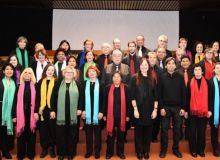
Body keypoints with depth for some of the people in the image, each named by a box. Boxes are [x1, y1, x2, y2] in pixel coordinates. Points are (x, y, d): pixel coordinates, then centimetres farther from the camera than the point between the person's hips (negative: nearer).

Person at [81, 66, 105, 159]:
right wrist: (83, 110, -5)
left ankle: (97, 151, 19)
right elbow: (82, 98, 3)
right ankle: (89, 151, 20)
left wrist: (101, 112, -9)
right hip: (87, 112, 2)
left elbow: (103, 99, -2)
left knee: (97, 132, 8)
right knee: (88, 132, 8)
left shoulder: (101, 84, 1)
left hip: (97, 112, -1)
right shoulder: (85, 84, 5)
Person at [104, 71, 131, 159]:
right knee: (110, 134, 9)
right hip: (110, 115, 0)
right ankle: (109, 152, 23)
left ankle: (121, 152, 25)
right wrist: (105, 115, 1)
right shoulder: (108, 88, 1)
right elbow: (105, 102, 4)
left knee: (121, 135, 11)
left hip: (121, 116, 0)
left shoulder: (125, 88, 0)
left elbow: (128, 103, 1)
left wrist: (128, 115, -1)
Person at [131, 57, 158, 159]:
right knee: (138, 132, 6)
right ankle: (139, 152, 20)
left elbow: (155, 96, 7)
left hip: (150, 110, 2)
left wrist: (155, 109, -1)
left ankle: (146, 151, 23)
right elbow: (132, 95, -4)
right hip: (139, 109, -2)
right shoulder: (135, 78, 0)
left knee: (148, 132, 9)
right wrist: (135, 109, -11)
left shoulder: (152, 79, 8)